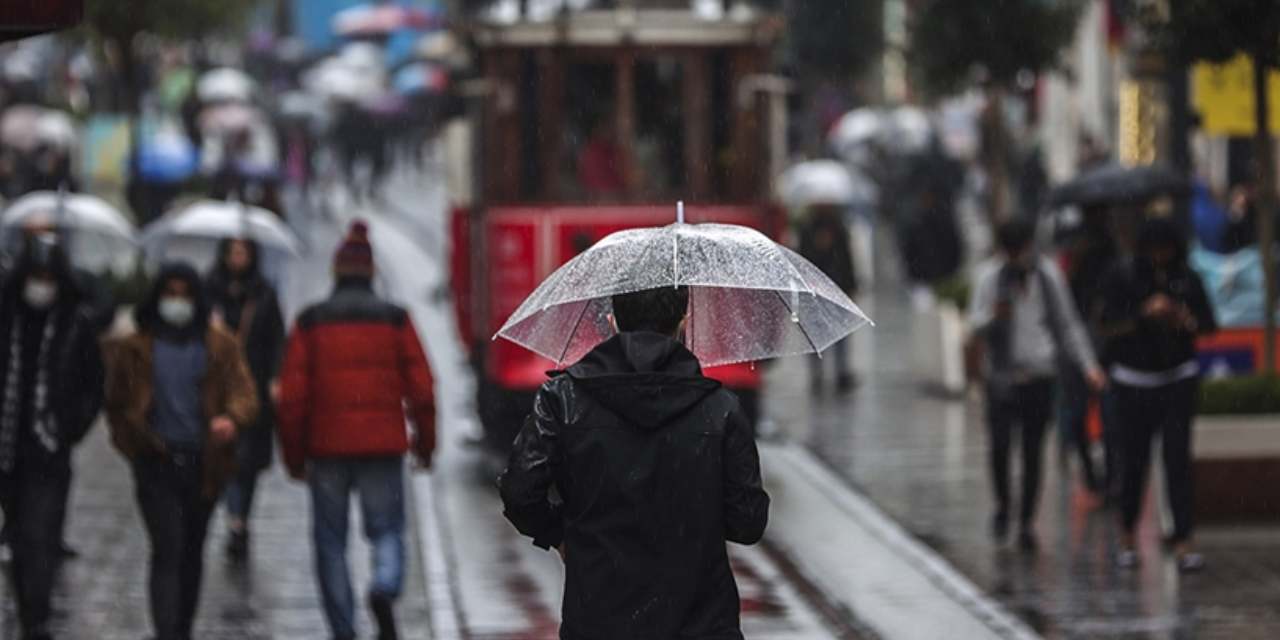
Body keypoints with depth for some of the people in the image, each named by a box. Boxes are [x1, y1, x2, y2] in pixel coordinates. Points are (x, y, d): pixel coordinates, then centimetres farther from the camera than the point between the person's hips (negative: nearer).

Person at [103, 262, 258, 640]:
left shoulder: (220, 347, 6)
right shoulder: (135, 348, 3)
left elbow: (245, 393, -4)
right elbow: (117, 403, 11)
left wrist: (232, 418, -26)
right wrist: (134, 445, -2)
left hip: (204, 463, 3)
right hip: (157, 463, -3)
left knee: (192, 551, 14)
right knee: (167, 550, -14)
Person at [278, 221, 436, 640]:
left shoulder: (310, 323, 1)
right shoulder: (395, 320, 0)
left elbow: (292, 395, -1)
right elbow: (421, 389, 0)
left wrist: (294, 454, 6)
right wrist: (425, 443, 12)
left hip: (327, 447, 0)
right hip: (382, 446, 0)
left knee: (331, 541, 9)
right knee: (387, 530, 8)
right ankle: (385, 589, -23)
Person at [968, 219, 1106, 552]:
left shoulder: (1048, 274, 6)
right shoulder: (989, 275, 1)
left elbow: (1068, 324, 13)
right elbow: (976, 324, -2)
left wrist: (1087, 365, 6)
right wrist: (993, 316, -25)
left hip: (1039, 376, 1)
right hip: (1002, 376, -1)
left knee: (1033, 452, 1)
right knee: (1000, 445, -13)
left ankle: (1027, 523, 9)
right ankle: (1002, 505, 12)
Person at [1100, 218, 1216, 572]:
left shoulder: (1187, 279, 1)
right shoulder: (1123, 278, -4)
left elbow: (1210, 325, 5)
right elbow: (1111, 328, -9)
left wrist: (1186, 320, -16)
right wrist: (1144, 314, -24)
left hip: (1178, 379, 1)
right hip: (1134, 380, -1)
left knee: (1178, 457, -8)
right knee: (1135, 460, 0)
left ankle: (1183, 539, -8)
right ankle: (1127, 533, 22)